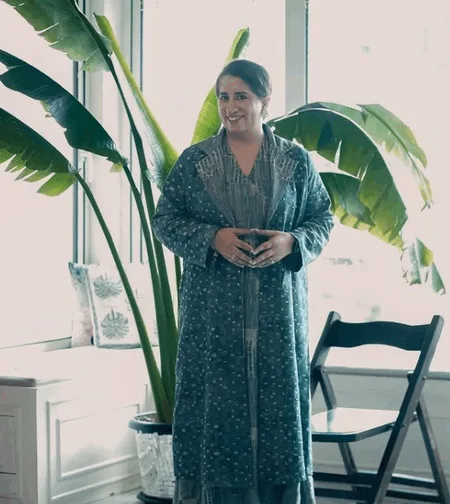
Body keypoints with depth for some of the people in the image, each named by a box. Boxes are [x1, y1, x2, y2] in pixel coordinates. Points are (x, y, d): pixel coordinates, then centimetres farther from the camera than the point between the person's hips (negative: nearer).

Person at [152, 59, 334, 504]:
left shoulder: (296, 161, 5)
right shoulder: (194, 161, 3)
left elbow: (322, 219, 9)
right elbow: (164, 221, 4)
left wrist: (292, 242, -11)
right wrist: (212, 238, -12)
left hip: (278, 309, 1)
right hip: (214, 311, -1)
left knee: (278, 397, 3)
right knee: (216, 400, 0)